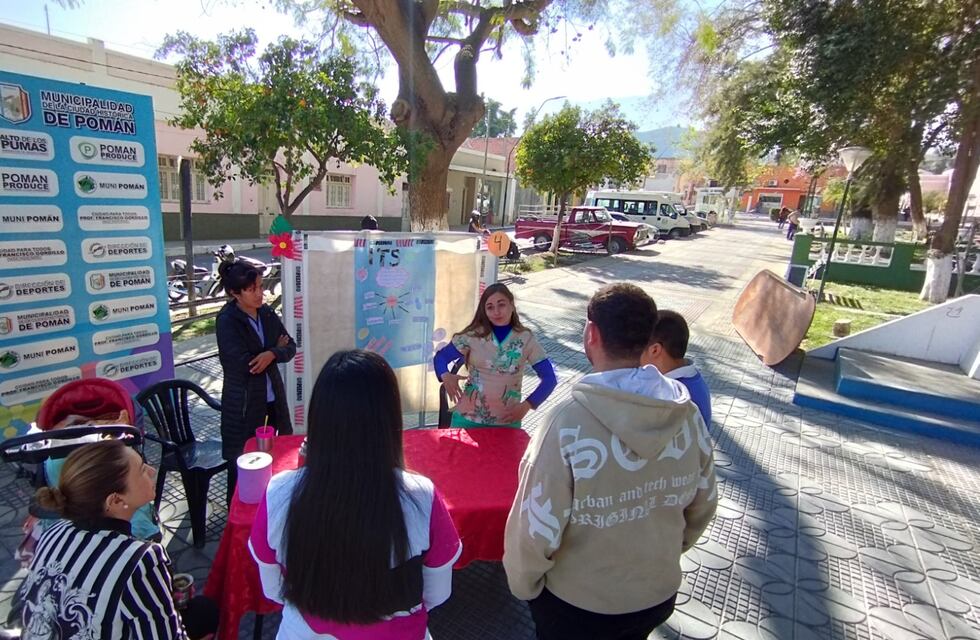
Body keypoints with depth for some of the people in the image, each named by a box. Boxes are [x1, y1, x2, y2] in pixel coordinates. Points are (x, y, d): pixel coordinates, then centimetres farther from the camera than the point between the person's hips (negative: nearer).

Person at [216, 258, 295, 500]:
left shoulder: (266, 312, 3)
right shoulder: (226, 320, -14)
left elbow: (291, 347, 1)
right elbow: (242, 363, -22)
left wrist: (271, 354, -20)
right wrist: (276, 348, -10)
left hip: (273, 397, 5)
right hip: (243, 403, -5)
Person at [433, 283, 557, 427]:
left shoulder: (525, 339, -6)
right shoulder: (473, 335, -6)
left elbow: (549, 378, -2)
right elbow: (441, 356, 2)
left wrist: (527, 406, -13)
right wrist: (446, 376, -18)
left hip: (507, 423, 0)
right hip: (468, 419, 0)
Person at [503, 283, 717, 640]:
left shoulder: (569, 422, -31)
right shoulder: (688, 415, -14)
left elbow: (536, 529, -25)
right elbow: (702, 507, -1)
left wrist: (522, 585, -4)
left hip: (576, 605, -4)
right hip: (659, 595, 4)